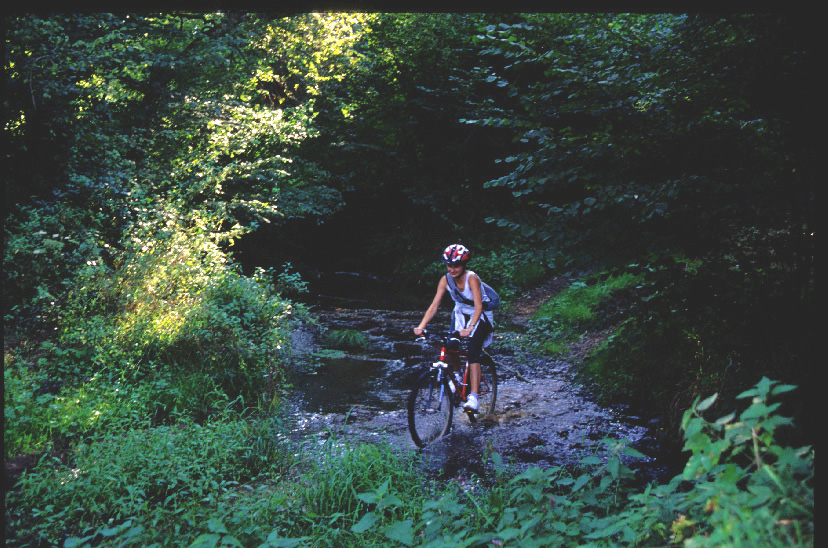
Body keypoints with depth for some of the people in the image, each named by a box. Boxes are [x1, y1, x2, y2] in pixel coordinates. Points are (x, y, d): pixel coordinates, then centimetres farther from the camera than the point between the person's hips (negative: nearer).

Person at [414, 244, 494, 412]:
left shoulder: (472, 278, -28)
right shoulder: (446, 280, -14)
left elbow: (478, 307, -35)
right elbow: (434, 305, -18)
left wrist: (469, 328, -50)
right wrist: (421, 326, -32)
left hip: (480, 317, -5)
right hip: (460, 314, 5)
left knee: (473, 351, -23)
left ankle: (474, 397, -24)